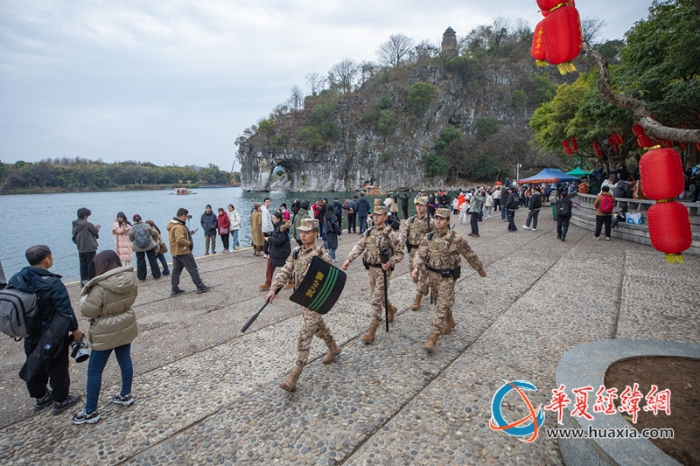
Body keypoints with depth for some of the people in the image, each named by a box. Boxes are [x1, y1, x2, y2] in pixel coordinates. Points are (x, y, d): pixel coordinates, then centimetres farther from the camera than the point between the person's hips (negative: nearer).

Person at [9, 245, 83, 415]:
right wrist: (75, 329, -7)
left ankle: (40, 397, 43)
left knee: (35, 365, 24)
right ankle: (61, 401, 27)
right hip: (53, 336, -6)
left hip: (31, 335, 6)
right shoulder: (52, 283, -26)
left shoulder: (17, 280, -7)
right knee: (58, 368, 12)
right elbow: (65, 311, -22)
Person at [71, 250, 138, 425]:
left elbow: (87, 311, -17)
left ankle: (90, 412, 20)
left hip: (106, 333, -6)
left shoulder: (101, 287, -27)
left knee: (94, 371, 9)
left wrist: (85, 294, -2)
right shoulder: (130, 280, -7)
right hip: (126, 327, 6)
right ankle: (126, 395, 38)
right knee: (125, 361, 21)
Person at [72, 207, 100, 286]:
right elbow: (96, 233, -6)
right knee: (91, 265, 1)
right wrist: (96, 228, 12)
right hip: (90, 248, -6)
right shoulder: (88, 224, -16)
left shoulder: (75, 225, 3)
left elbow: (74, 237, 7)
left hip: (80, 249, 6)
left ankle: (83, 280, 16)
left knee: (83, 265, 13)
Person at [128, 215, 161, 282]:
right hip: (149, 246, -1)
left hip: (138, 248, 1)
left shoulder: (131, 230, -9)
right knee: (152, 260, 9)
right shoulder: (147, 226, -12)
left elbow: (131, 239, 1)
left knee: (140, 261, 13)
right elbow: (153, 233, -3)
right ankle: (156, 276, 13)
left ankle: (141, 277, 19)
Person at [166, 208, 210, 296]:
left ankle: (174, 290, 18)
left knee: (176, 270, 13)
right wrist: (189, 243, -16)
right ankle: (200, 287, 6)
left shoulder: (173, 224, 11)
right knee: (193, 269, -1)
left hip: (175, 251, 10)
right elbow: (180, 240, -32)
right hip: (183, 252, -10)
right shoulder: (179, 226, -23)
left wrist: (188, 233, 11)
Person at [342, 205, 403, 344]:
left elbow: (399, 253, -10)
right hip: (371, 269, 7)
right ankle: (391, 309, 49)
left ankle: (372, 330, 2)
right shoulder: (369, 232, 5)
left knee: (376, 300, -6)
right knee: (376, 294, 21)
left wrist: (389, 263, -27)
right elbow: (359, 247, 2)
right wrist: (348, 259, -10)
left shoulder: (391, 234, -13)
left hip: (383, 270, -7)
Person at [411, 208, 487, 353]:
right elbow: (420, 254, -9)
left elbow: (470, 255, -2)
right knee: (439, 303, 22)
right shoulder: (429, 237, -2)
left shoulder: (456, 239, -14)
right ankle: (450, 322, 48)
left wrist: (480, 269, 9)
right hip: (432, 275, 5)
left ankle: (433, 338, -2)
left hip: (447, 278, -5)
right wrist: (416, 268, -27)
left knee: (442, 307, -5)